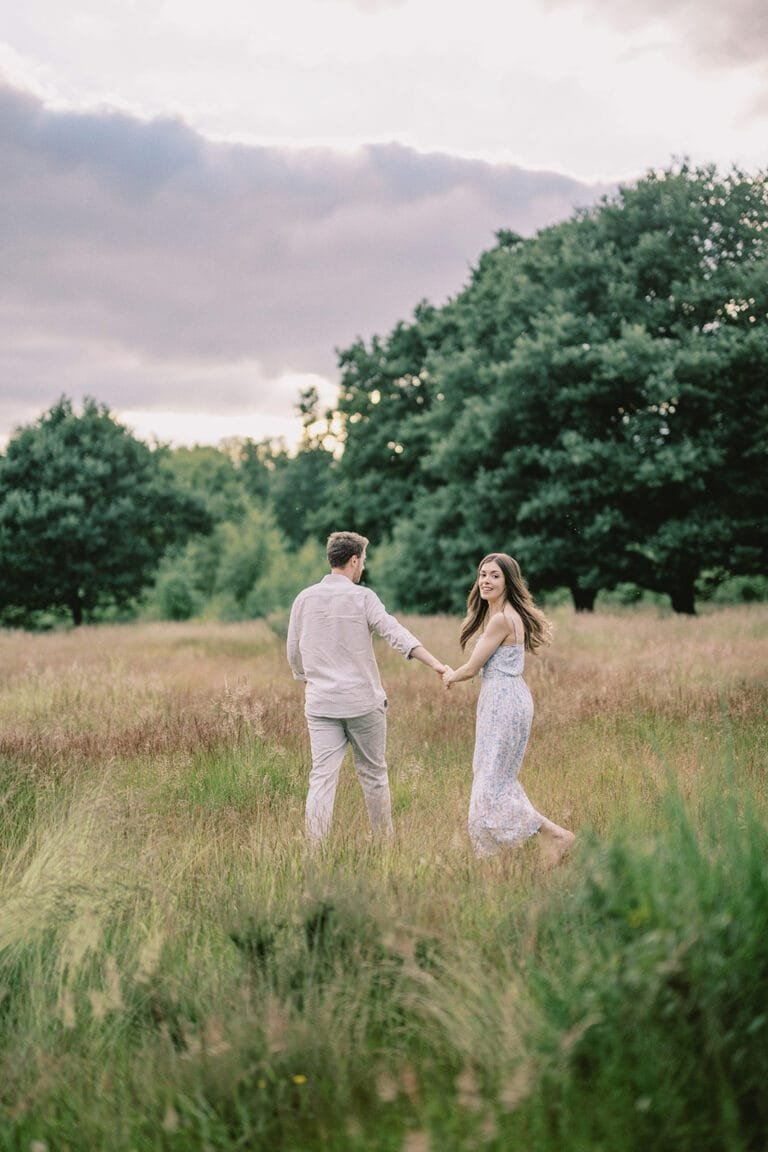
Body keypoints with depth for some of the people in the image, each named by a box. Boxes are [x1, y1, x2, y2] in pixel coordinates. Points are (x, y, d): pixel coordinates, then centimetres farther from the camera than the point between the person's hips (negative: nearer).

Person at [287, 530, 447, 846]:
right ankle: (384, 841, 21)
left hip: (320, 702, 3)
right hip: (363, 701, -3)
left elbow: (294, 655, 11)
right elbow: (396, 634, -18)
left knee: (322, 778, 0)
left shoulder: (304, 599, 5)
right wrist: (436, 664, -25)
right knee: (373, 774, 11)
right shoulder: (362, 597, -6)